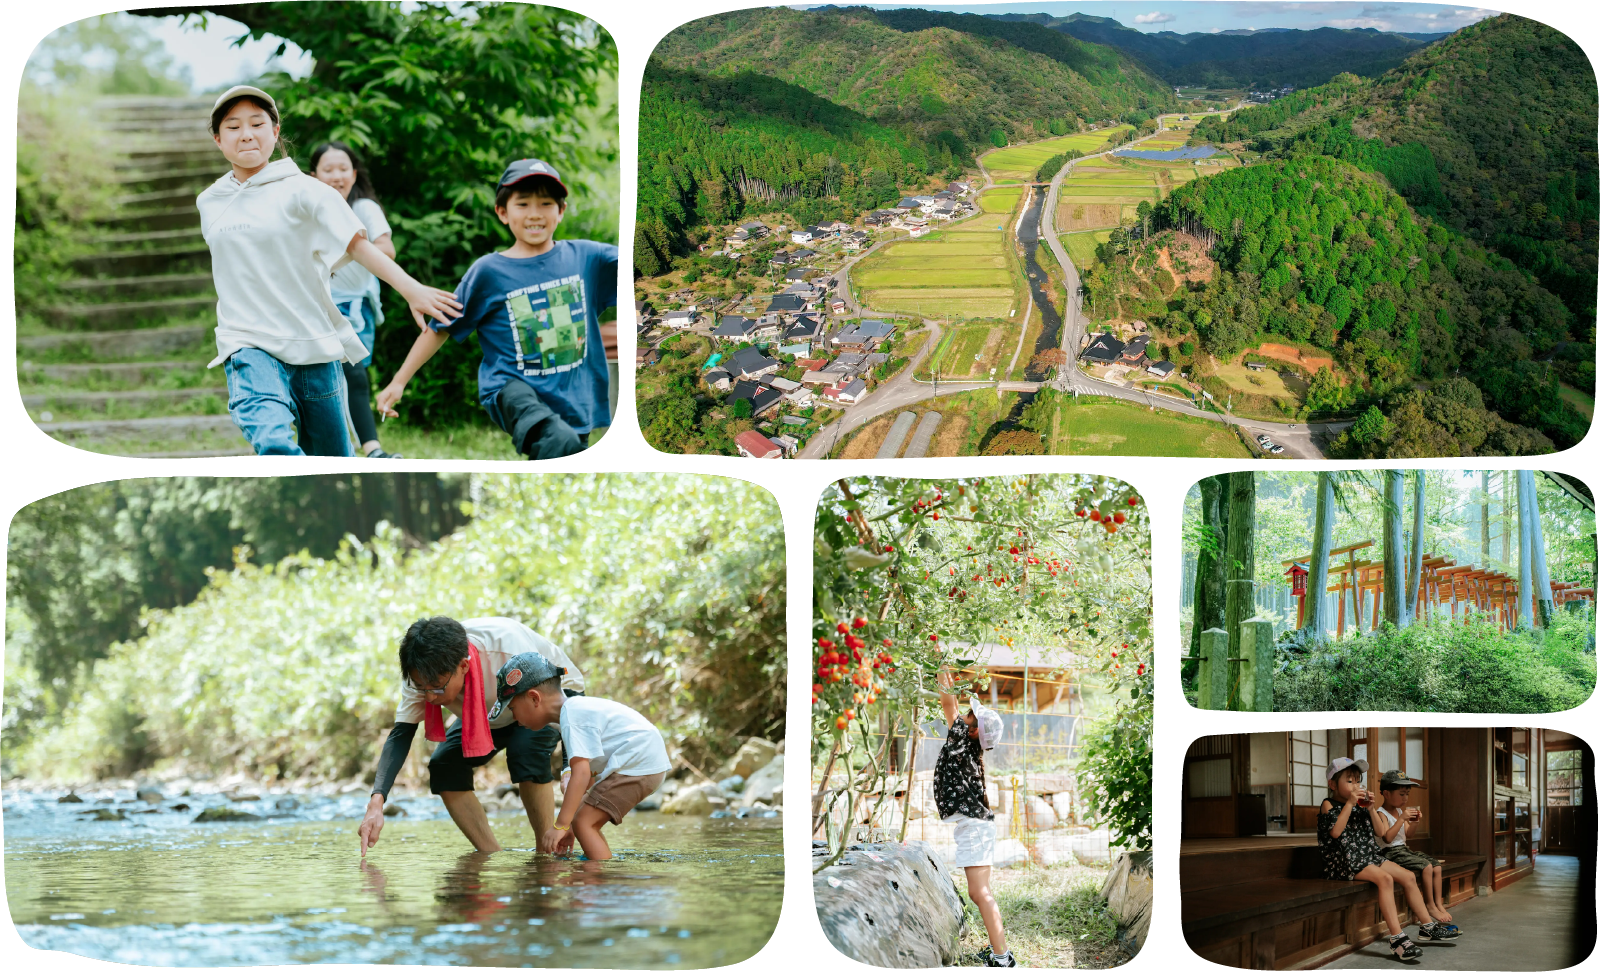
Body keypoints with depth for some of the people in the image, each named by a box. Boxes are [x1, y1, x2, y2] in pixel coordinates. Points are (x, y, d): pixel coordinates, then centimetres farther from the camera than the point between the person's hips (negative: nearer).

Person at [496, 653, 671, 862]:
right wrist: (568, 823, 18)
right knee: (587, 823, 14)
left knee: (584, 822, -14)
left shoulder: (571, 717, -14)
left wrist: (561, 825, -24)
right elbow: (589, 775, 19)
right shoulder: (577, 708, 17)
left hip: (639, 763, -11)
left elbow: (581, 774, -24)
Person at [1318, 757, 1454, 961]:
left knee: (1408, 876, 3)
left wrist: (1370, 809, 3)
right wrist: (1349, 804, -20)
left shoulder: (1357, 806, 17)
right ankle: (1397, 938, -38)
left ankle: (1427, 927, 14)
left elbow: (1377, 833, 17)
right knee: (1385, 878, -31)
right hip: (1343, 860, -9)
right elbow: (1336, 831, -22)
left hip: (1367, 856, 9)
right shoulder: (1329, 805, -4)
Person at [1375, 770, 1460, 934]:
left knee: (1437, 866, -3)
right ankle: (1431, 907, -14)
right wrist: (1402, 819, -26)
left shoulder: (1400, 811, 16)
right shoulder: (1381, 813, -13)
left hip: (1404, 849, 10)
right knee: (1426, 866, -24)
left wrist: (1413, 822, 0)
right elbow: (1387, 837, -25)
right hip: (1391, 853, -10)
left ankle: (1439, 905, -2)